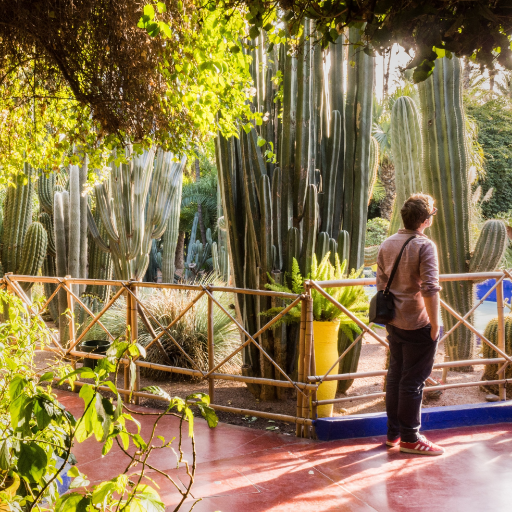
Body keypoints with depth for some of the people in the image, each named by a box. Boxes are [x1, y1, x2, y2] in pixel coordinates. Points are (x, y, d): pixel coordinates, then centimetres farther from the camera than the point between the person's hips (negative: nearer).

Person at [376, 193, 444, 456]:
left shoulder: (387, 245, 7)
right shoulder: (425, 246, -15)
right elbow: (430, 289, -21)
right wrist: (435, 324, -15)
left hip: (394, 322, 7)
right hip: (417, 324, -7)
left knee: (395, 375, 15)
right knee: (413, 380, 1)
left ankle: (393, 433, 25)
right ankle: (410, 438, 10)